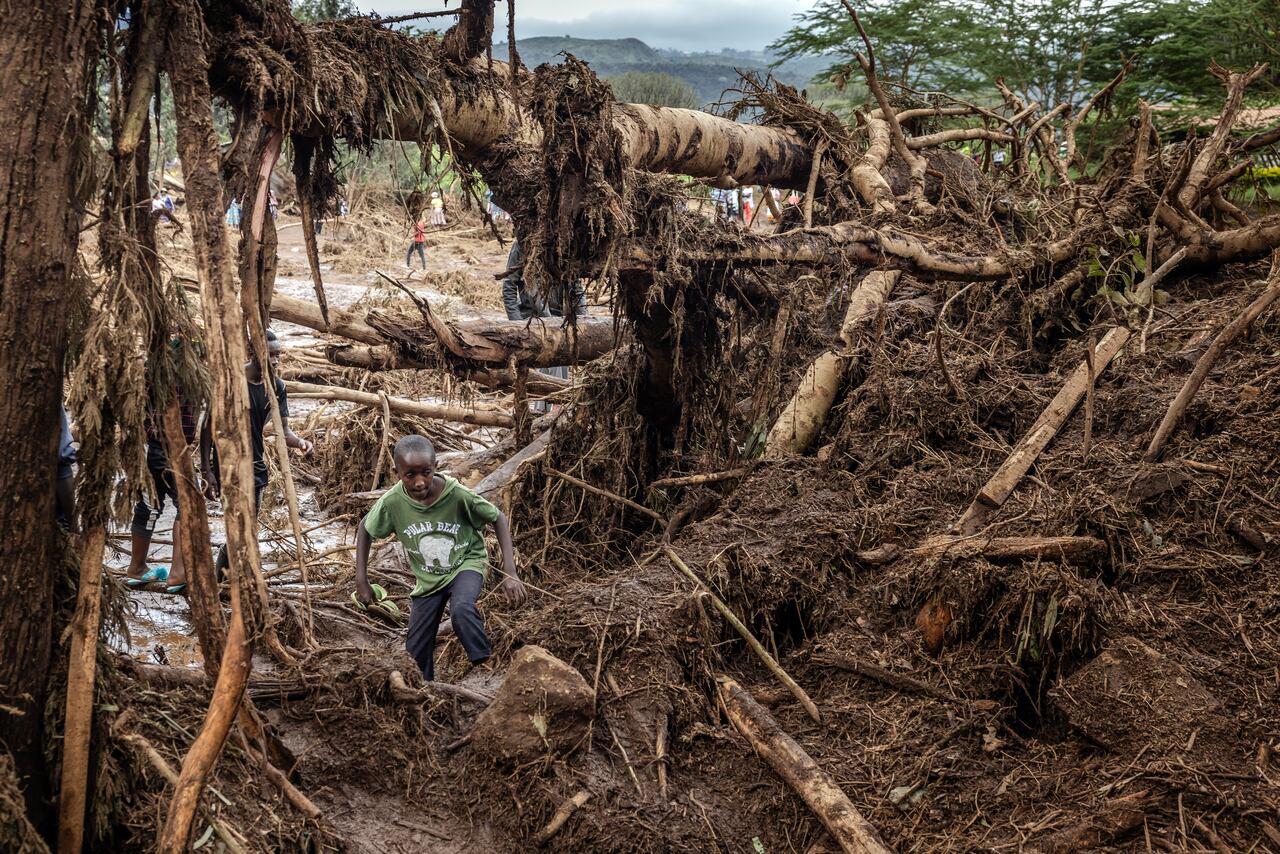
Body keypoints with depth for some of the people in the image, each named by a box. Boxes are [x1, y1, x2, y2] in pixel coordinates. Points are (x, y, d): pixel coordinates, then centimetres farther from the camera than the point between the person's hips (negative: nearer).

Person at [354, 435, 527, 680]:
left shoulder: (458, 495, -29)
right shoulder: (392, 502, -23)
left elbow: (499, 518, -15)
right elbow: (365, 529, -2)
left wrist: (510, 573, -23)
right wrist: (361, 581, -5)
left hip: (466, 563, -3)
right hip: (428, 578, 3)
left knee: (461, 609, -36)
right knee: (416, 653, 4)